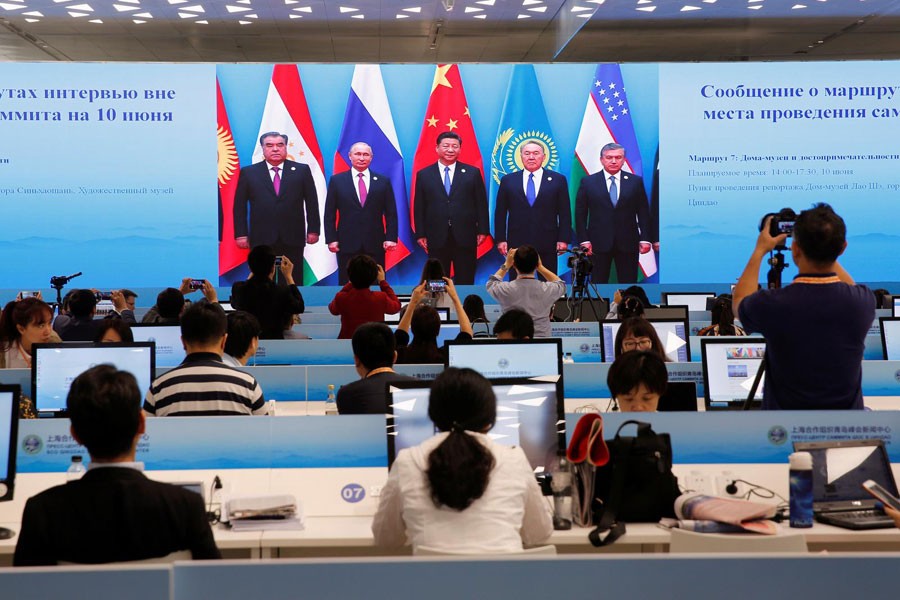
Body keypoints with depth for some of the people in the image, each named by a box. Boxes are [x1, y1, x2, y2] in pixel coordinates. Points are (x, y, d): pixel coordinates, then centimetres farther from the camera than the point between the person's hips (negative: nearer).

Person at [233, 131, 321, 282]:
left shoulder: (302, 170, 6)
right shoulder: (248, 173, 6)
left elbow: (312, 202, 7)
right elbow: (239, 206, 6)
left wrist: (313, 230, 2)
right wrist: (241, 234, 0)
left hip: (293, 239, 0)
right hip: (262, 240, 0)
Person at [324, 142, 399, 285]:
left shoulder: (383, 181, 8)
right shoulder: (337, 180, 6)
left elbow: (391, 213, 7)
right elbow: (330, 214, 5)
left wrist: (391, 238, -4)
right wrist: (331, 239, -3)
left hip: (375, 245, 1)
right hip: (347, 245, -1)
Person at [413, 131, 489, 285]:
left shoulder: (473, 173, 6)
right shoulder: (424, 175, 7)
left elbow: (481, 204, 5)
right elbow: (419, 207, 6)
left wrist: (483, 230, -1)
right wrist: (420, 234, 0)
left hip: (465, 238, 0)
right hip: (437, 238, 0)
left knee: (465, 282, 3)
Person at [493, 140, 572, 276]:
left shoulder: (558, 180, 6)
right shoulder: (508, 180, 8)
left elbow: (565, 213, 4)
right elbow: (500, 213, 8)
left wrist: (564, 239, -3)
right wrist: (500, 239, 0)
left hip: (547, 244, 0)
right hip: (517, 243, 1)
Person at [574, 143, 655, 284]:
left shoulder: (635, 181, 6)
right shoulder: (588, 182, 4)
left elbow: (643, 213, 6)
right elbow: (580, 214, 3)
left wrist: (645, 239, -1)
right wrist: (583, 240, -4)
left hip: (628, 243, 1)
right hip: (599, 242, 0)